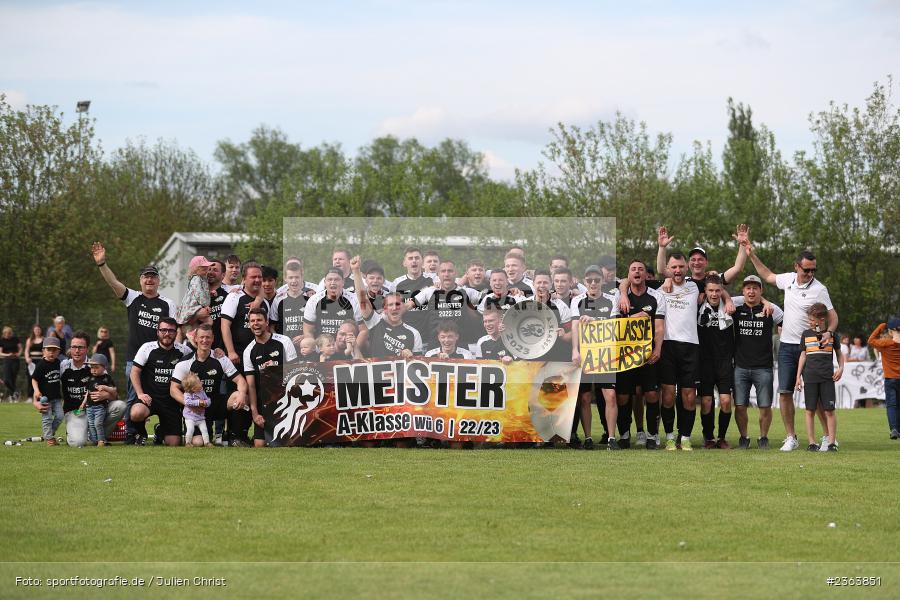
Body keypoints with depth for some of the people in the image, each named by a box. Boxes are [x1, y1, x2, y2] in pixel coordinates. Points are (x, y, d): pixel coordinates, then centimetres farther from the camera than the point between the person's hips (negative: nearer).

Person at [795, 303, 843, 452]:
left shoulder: (831, 334, 6)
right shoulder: (806, 334, 9)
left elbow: (839, 353, 17)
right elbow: (803, 356, 11)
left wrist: (840, 368, 0)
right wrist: (798, 376, 7)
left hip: (827, 378, -1)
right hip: (810, 377, 1)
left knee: (829, 410, -4)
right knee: (810, 411, 0)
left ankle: (831, 442, -1)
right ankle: (811, 442, 3)